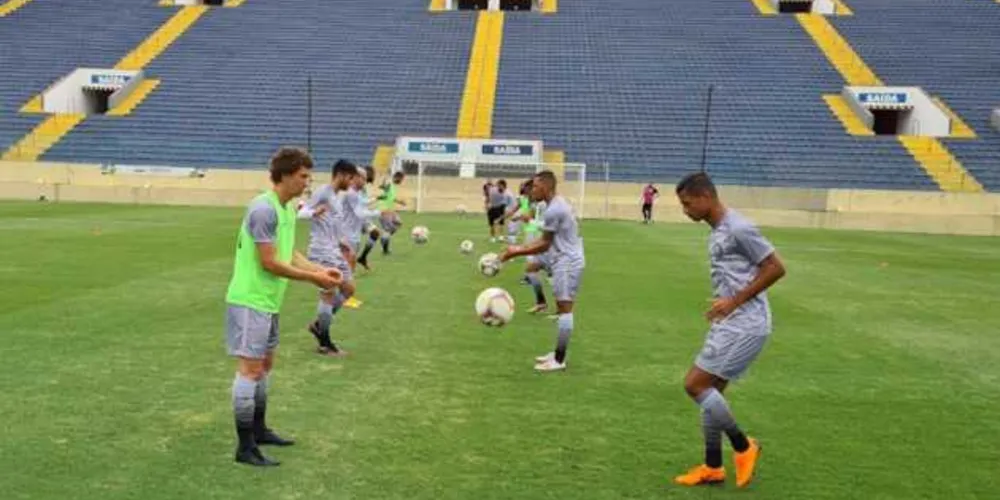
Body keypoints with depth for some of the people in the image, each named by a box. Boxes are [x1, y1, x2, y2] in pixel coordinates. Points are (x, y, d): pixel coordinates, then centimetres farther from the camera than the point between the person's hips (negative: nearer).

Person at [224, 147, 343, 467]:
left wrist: (320, 270, 2)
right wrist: (313, 278, -16)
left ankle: (258, 430, 30)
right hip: (250, 301, -10)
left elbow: (289, 253, 15)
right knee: (250, 368, -6)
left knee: (264, 364, 17)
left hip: (268, 302, 10)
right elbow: (270, 262, -21)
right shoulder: (264, 209, -20)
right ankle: (245, 447, 1)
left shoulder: (288, 208, 10)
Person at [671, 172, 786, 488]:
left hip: (744, 326, -10)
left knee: (695, 385, -9)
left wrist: (734, 301, -18)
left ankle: (743, 446, 8)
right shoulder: (717, 231, 14)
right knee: (710, 391, 12)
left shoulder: (737, 228, -16)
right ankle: (712, 467, 22)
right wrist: (721, 306, 11)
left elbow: (776, 268, -17)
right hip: (730, 323, 10)